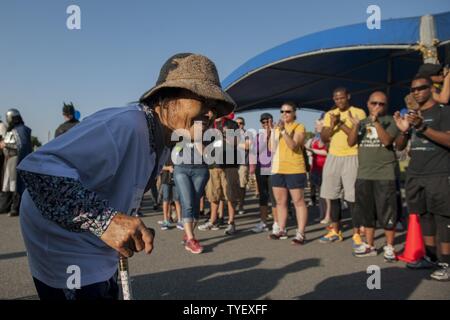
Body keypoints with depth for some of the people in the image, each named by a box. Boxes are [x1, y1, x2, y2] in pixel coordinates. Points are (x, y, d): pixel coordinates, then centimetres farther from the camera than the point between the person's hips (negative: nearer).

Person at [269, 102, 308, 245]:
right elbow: (271, 148, 12)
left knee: (298, 201, -5)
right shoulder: (277, 127, 17)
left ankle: (301, 233, -4)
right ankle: (282, 230, 19)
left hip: (294, 169, -6)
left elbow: (294, 146, -17)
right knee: (280, 201, 10)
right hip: (277, 168, 7)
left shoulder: (299, 127, -1)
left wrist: (283, 131, -24)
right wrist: (273, 131, 1)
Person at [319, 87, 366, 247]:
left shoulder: (359, 112, -2)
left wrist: (341, 124, -15)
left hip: (352, 158, -4)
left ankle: (356, 234, 3)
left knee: (352, 197, -6)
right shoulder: (330, 114, 12)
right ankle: (335, 231, 18)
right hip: (333, 157, 5)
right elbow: (323, 138, 6)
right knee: (333, 196, 7)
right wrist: (332, 125, -11)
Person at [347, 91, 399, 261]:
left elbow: (387, 141, -15)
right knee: (366, 212, 11)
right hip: (363, 175, 5)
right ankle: (369, 245, 21)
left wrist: (375, 121, -23)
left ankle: (389, 247, 11)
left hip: (385, 175, -4)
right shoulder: (362, 122, 13)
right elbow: (351, 142, 2)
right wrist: (355, 125, -14)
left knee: (387, 212, -1)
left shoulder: (390, 120, 1)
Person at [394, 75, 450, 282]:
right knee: (424, 217, 9)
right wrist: (404, 131, -4)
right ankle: (431, 257, 16)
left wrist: (423, 127, -23)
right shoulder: (411, 115, 17)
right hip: (415, 175, 6)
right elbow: (400, 147, 17)